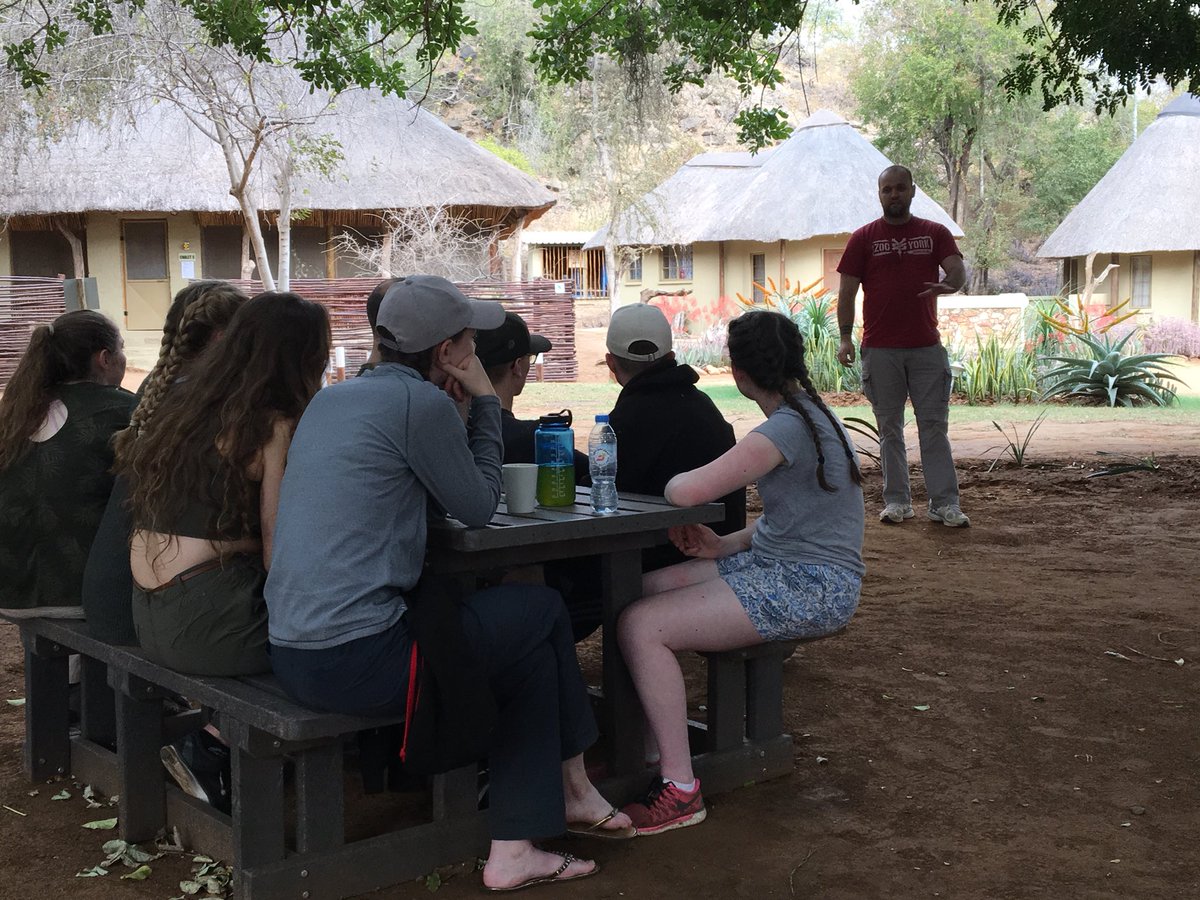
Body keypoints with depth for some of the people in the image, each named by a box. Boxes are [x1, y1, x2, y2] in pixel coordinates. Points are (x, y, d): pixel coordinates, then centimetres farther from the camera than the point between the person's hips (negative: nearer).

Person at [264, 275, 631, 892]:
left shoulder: (331, 398, 14)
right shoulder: (421, 402, -12)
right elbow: (479, 508, 1)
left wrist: (459, 416, 13)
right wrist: (484, 403, 9)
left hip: (290, 653, 9)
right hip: (355, 660, -9)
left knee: (524, 632, 21)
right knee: (543, 613, 9)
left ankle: (514, 848, 23)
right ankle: (569, 788, 27)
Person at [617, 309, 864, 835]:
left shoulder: (787, 427, -21)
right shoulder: (808, 413, 12)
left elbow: (688, 491, -30)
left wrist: (674, 481, -5)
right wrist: (726, 545, 5)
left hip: (808, 588, -11)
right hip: (779, 563, 11)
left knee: (640, 627, -18)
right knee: (639, 590, 7)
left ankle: (680, 790, -11)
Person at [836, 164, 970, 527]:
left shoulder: (935, 233, 9)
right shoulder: (863, 238, 6)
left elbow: (958, 269, -4)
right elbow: (847, 291, 4)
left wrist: (950, 284, -29)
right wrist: (845, 338, -5)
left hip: (927, 347, 0)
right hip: (880, 349, 0)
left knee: (934, 426, 1)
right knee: (890, 428, 6)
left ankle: (944, 503, 3)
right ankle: (896, 501, 13)